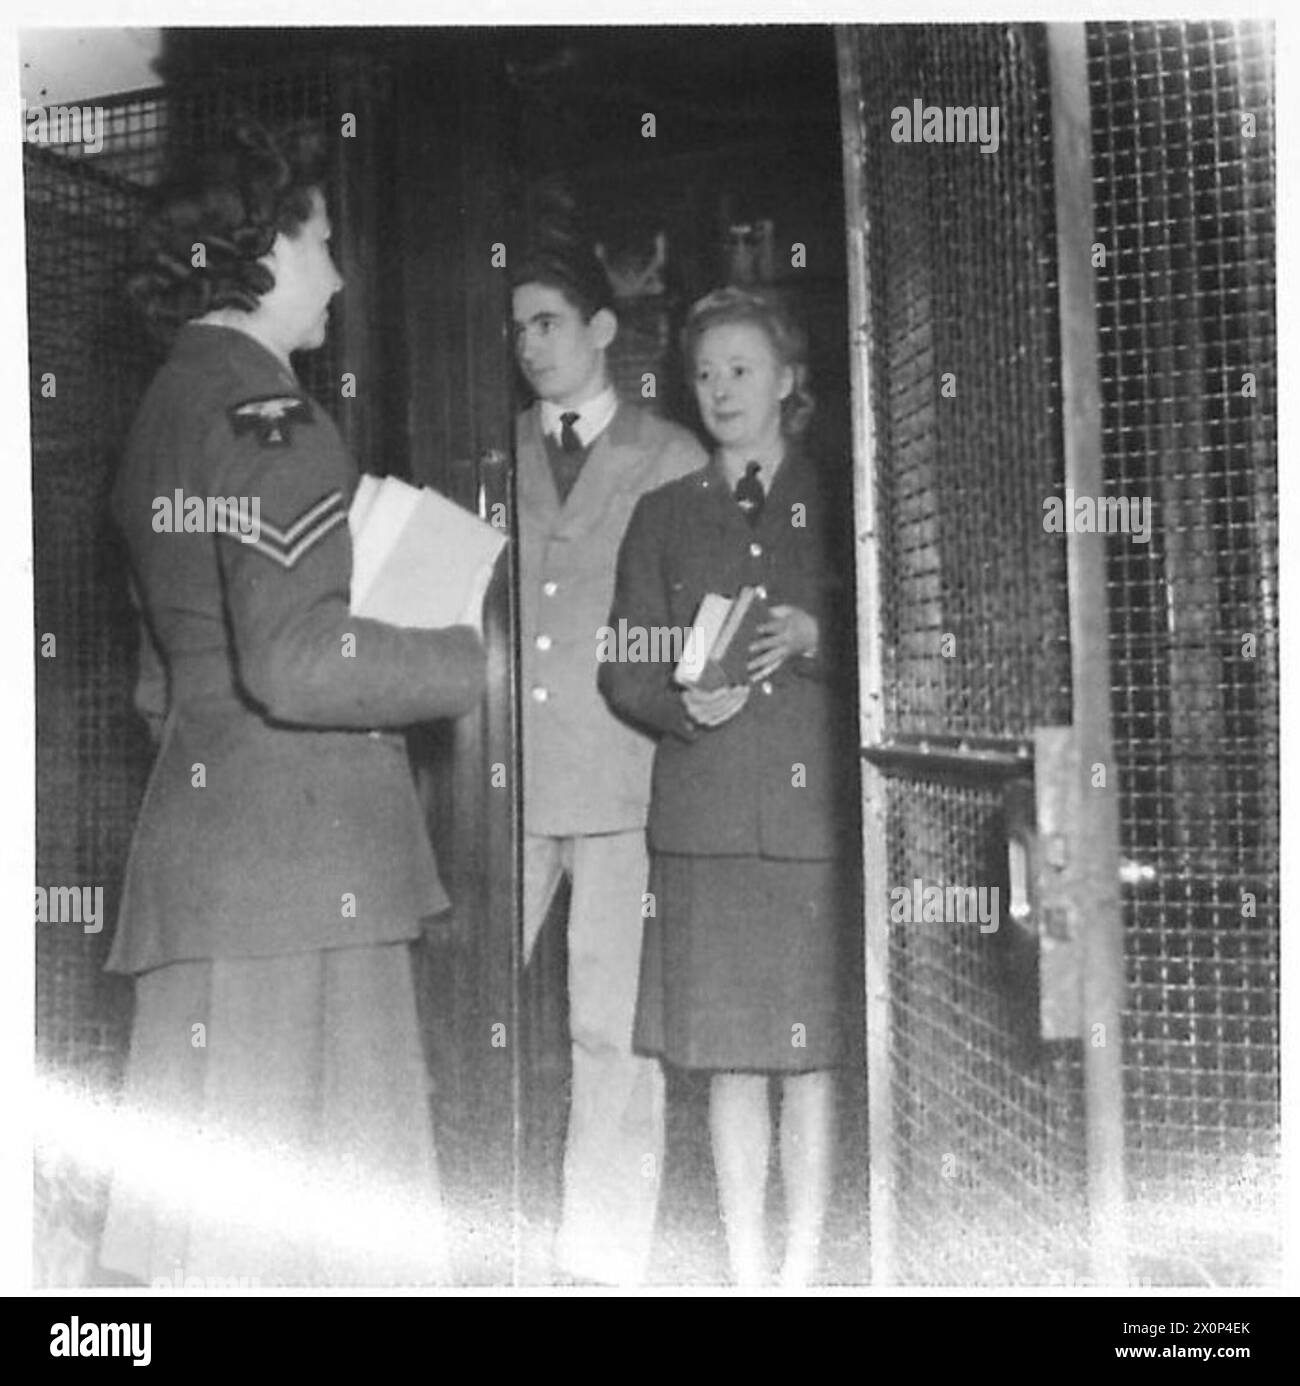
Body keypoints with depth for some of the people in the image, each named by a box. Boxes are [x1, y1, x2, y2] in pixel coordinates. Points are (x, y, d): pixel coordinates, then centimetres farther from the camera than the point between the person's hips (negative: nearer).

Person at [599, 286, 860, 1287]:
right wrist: (685, 702, -12)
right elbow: (624, 669, 8)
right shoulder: (664, 516, 15)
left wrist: (814, 638, -12)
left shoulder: (839, 503, 11)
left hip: (818, 806, -1)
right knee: (730, 1058, 3)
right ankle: (746, 1273, 15)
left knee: (811, 1053, 2)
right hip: (705, 817, 1)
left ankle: (803, 1269, 14)